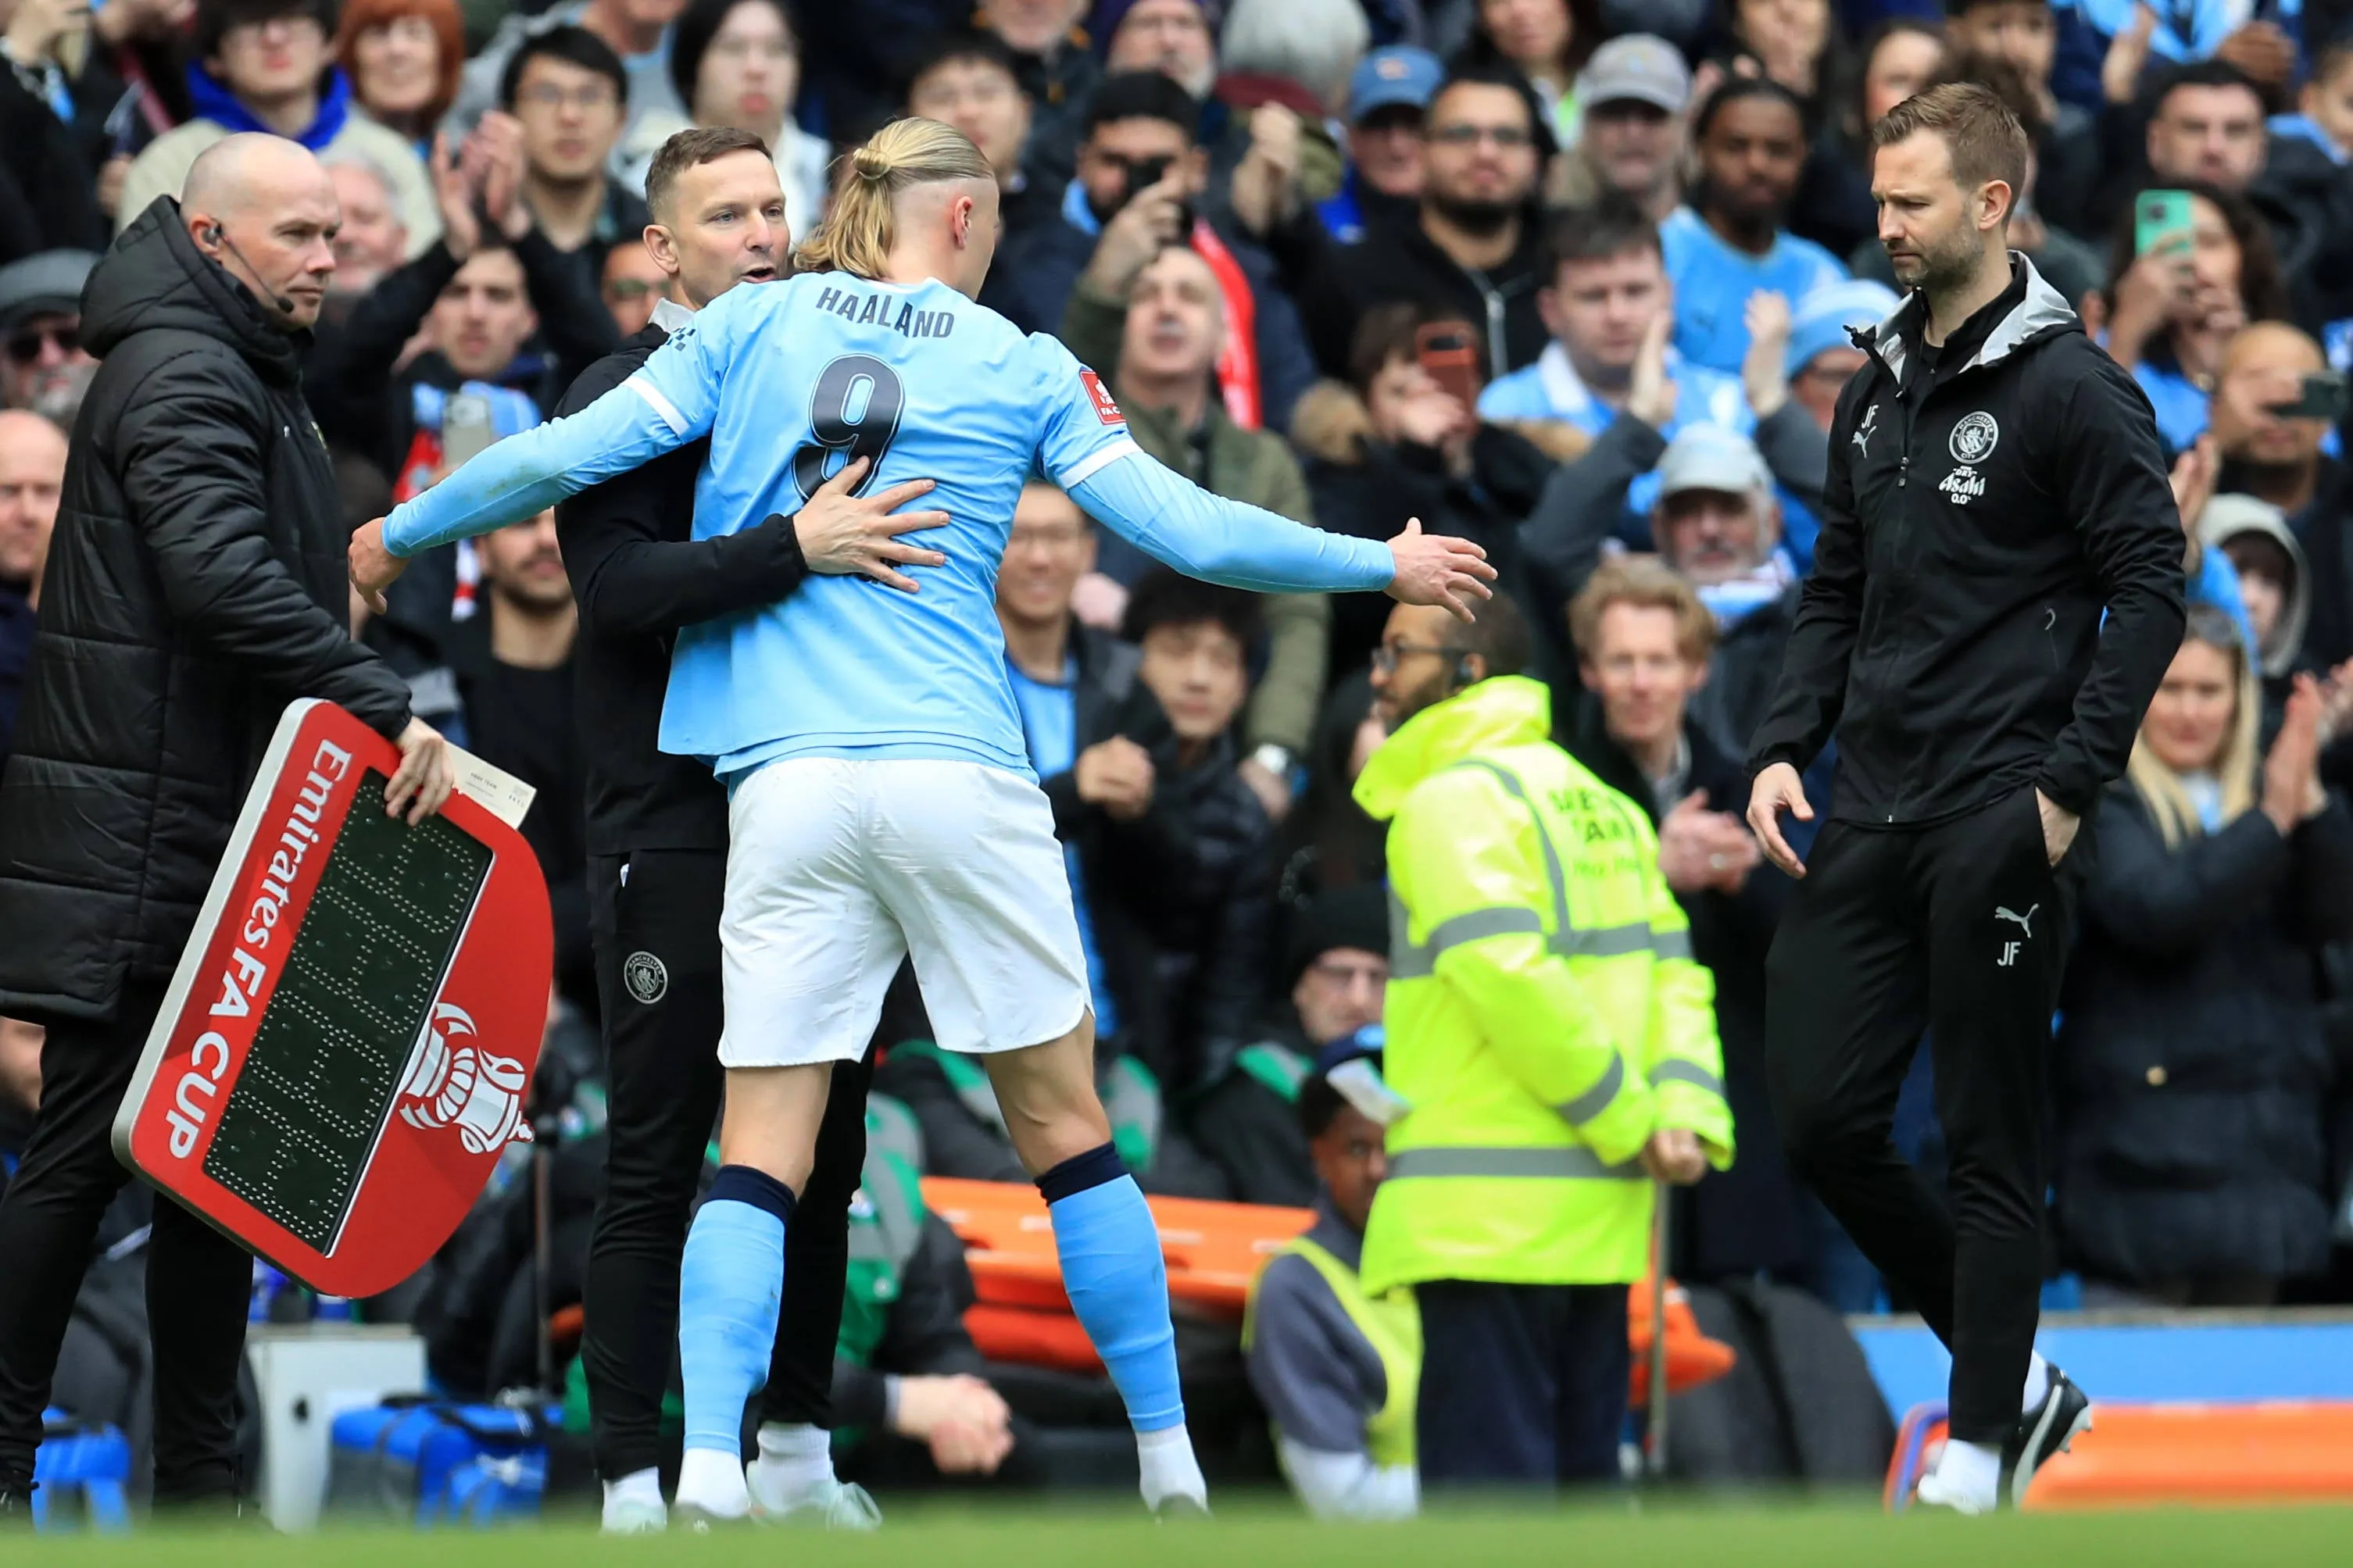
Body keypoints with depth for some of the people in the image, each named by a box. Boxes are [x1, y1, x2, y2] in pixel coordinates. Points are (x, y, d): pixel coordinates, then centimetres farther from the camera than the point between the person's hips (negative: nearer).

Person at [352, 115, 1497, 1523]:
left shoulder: (753, 327, 9)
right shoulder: (1023, 370, 7)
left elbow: (569, 456, 5)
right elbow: (1189, 529, 6)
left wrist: (403, 533, 21)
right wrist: (1383, 566, 20)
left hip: (785, 780, 1)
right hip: (958, 774, -1)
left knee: (762, 1153, 1)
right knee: (1066, 1128, 10)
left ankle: (709, 1475, -16)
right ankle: (1172, 1470, 14)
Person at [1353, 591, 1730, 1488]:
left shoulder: (1455, 798, -8)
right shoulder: (1596, 801, 18)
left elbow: (1511, 977, -19)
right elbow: (1670, 968, 10)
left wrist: (1626, 1119, -12)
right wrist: (1685, 1112, -2)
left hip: (1489, 1207, -8)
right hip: (1597, 1212, 8)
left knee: (1485, 1483, -8)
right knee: (1580, 1472, 12)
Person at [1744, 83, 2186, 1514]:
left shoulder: (2072, 388, -8)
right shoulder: (1879, 393, 15)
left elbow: (2151, 590, -12)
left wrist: (2068, 786, -17)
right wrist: (1786, 749, 7)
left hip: (1999, 829, -8)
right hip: (1870, 820, 8)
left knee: (1991, 1146, -2)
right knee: (1823, 1121, 5)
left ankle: (1984, 1448, 6)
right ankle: (2015, 1376, 19)